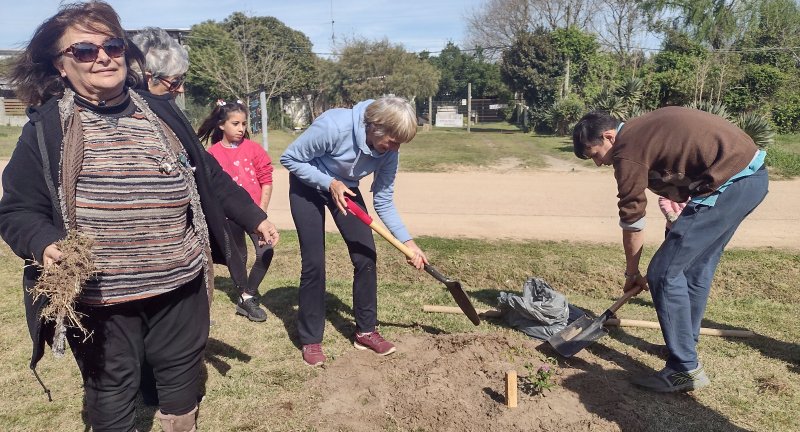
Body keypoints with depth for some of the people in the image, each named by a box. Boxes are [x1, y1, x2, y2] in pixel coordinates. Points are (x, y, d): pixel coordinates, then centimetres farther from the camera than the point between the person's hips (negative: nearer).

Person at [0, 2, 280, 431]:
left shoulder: (161, 112, 5)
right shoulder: (46, 127, -6)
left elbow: (208, 176, 13)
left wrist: (254, 217, 14)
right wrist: (44, 246, -26)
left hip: (181, 284, 3)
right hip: (100, 297, -3)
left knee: (182, 372, 20)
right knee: (110, 389, 15)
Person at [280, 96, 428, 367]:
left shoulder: (388, 151, -20)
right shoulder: (334, 126, -36)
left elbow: (384, 202, -12)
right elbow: (290, 159, -23)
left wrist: (407, 241, -19)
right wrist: (329, 183, -31)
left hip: (345, 188, 5)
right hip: (308, 185, -4)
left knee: (366, 256, -4)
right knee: (314, 263, -9)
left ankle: (365, 331, 13)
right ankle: (310, 340, 8)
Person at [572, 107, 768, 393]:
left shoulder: (628, 152, -11)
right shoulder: (642, 127, 15)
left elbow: (632, 223, -3)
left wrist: (632, 273, 9)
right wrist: (672, 194, 15)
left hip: (732, 181, -10)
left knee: (664, 274, -7)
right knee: (697, 268, 20)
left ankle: (686, 369, 0)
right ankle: (685, 345, 34)